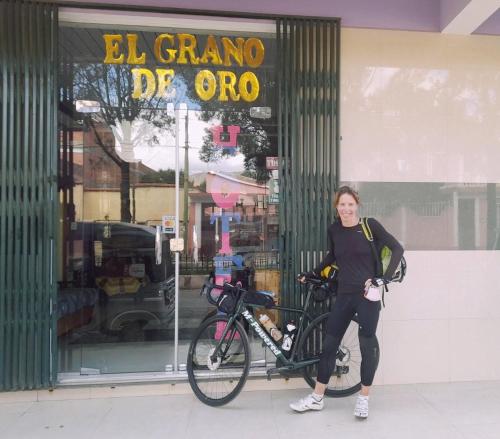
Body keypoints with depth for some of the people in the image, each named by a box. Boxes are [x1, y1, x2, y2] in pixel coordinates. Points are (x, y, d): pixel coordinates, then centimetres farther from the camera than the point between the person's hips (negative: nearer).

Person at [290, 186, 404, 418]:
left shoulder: (370, 225, -8)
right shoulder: (334, 230, 4)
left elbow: (397, 249, -7)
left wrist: (384, 278, -14)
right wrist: (313, 272, 18)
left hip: (367, 294, -4)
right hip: (344, 295, 4)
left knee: (367, 344, 5)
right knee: (329, 343, 8)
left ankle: (363, 398, 25)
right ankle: (317, 397, 21)